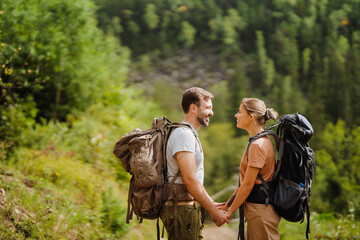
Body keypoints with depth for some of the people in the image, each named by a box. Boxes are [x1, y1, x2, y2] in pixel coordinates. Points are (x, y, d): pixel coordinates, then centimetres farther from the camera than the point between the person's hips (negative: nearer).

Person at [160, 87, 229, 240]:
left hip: (188, 207, 10)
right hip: (181, 209, -10)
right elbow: (189, 180, -20)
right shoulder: (184, 134, -14)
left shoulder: (190, 134, 20)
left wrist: (211, 204, 21)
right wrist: (213, 211, -16)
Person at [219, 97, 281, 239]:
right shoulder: (261, 141, 13)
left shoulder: (258, 145, -18)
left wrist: (229, 211, -9)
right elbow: (244, 180, 17)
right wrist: (228, 204, 17)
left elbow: (248, 184, -18)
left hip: (261, 210, -10)